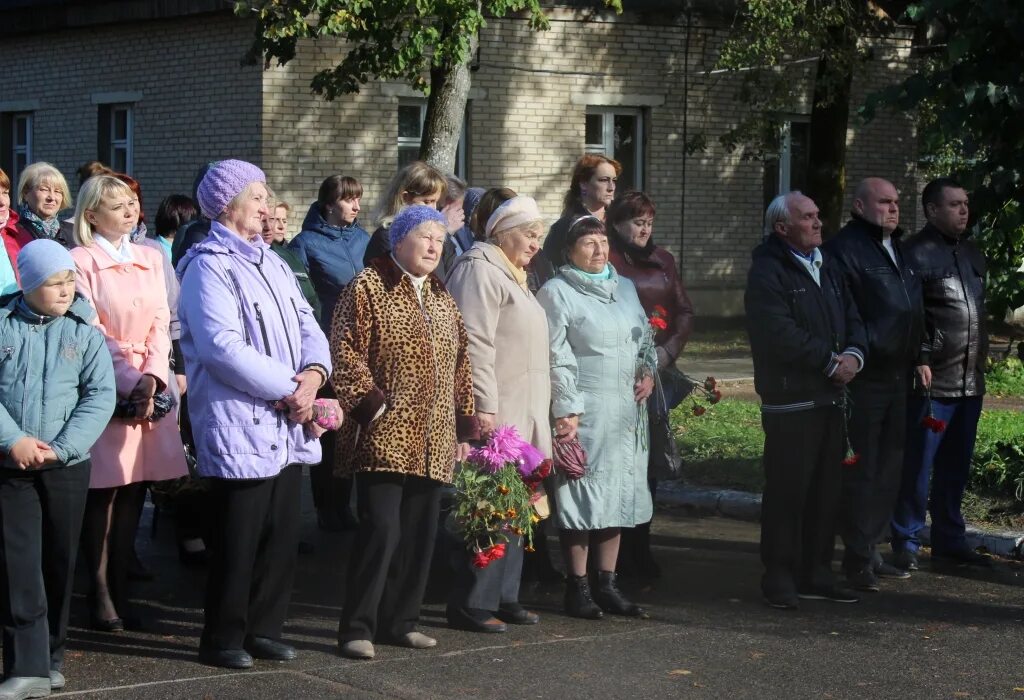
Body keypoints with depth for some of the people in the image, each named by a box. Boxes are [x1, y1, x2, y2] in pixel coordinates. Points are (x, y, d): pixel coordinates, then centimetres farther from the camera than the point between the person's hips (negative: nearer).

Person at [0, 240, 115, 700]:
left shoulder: (84, 331, 2)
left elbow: (101, 395, -4)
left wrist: (61, 448, -14)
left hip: (68, 465, 1)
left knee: (59, 563, 10)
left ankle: (52, 657, 23)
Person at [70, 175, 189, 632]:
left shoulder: (150, 258, 14)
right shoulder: (80, 262, -4)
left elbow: (161, 324, 9)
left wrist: (152, 377, -6)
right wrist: (130, 382, -15)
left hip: (151, 384, 5)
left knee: (135, 488, 6)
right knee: (105, 490, -3)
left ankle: (121, 589, 13)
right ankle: (100, 594, 4)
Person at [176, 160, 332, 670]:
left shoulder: (271, 263, 17)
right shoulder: (209, 267, -9)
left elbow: (307, 325, 13)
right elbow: (222, 346, -20)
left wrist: (313, 373, -8)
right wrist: (289, 388, -16)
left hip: (287, 427, 8)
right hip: (239, 426, -8)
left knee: (283, 533, 11)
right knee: (238, 539, -1)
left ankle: (264, 628, 22)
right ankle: (223, 638, 10)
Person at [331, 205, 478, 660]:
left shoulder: (441, 298, 18)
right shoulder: (368, 286, -3)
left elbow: (459, 366, 20)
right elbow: (345, 352, -10)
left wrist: (464, 427, 15)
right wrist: (371, 404, -17)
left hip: (432, 444, 7)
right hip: (384, 439, -7)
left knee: (420, 534, 8)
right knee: (382, 529, -13)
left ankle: (400, 622, 20)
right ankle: (356, 628, -5)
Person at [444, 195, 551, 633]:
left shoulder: (511, 275, 23)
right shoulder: (480, 270, -9)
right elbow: (475, 344, -19)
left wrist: (538, 415, 28)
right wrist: (483, 407, -25)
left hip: (520, 416, 10)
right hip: (495, 417, -10)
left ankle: (503, 597, 19)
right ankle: (471, 604, -6)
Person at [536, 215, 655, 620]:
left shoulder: (624, 288, 17)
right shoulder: (556, 293, -5)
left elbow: (644, 338, 26)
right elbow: (557, 358, -10)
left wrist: (648, 371, 7)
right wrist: (567, 410, -15)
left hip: (627, 409, 7)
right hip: (584, 412, -7)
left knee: (618, 495, 9)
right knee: (583, 496, -5)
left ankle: (607, 585, 16)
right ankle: (577, 588, 2)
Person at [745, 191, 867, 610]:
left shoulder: (827, 268, 17)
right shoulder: (767, 273, -10)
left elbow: (853, 320, 15)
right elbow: (781, 336, -20)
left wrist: (854, 354, -5)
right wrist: (831, 361, -15)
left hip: (830, 398, 8)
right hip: (789, 400, -8)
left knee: (826, 490, 10)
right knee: (787, 490, -5)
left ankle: (816, 575, 19)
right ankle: (780, 579, 3)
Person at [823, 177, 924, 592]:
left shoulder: (899, 249, 18)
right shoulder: (845, 249, -10)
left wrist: (917, 360, 17)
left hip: (898, 377, 9)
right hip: (863, 379, -9)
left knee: (888, 469, 13)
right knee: (860, 471, -4)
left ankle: (870, 551, 23)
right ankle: (857, 558, 2)